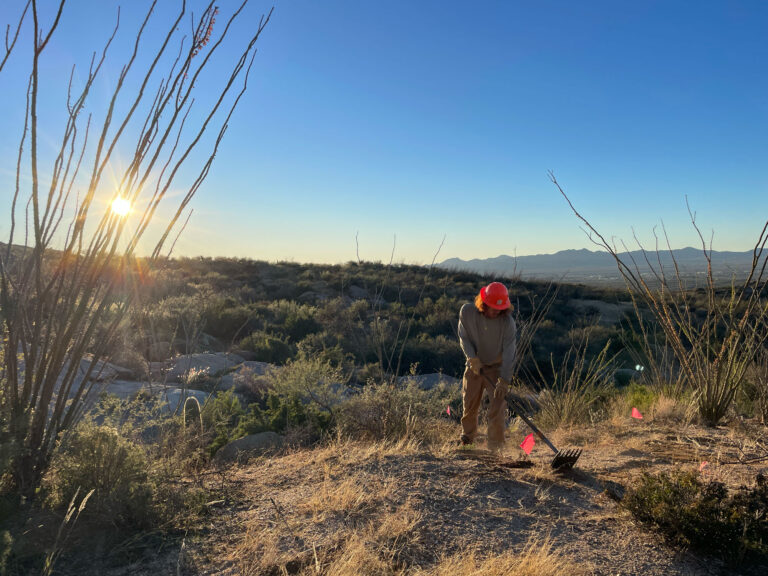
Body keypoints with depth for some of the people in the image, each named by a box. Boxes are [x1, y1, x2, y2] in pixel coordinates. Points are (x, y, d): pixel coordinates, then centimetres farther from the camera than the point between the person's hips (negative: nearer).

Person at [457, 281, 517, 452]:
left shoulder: (508, 322, -21)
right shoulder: (467, 311, -16)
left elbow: (509, 353, -22)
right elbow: (464, 337, -5)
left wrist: (504, 380, -28)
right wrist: (473, 358, -17)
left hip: (497, 367, -2)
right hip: (475, 365, 2)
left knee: (497, 407, -9)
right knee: (470, 404, 10)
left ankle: (495, 448, 4)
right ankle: (467, 440, 34)